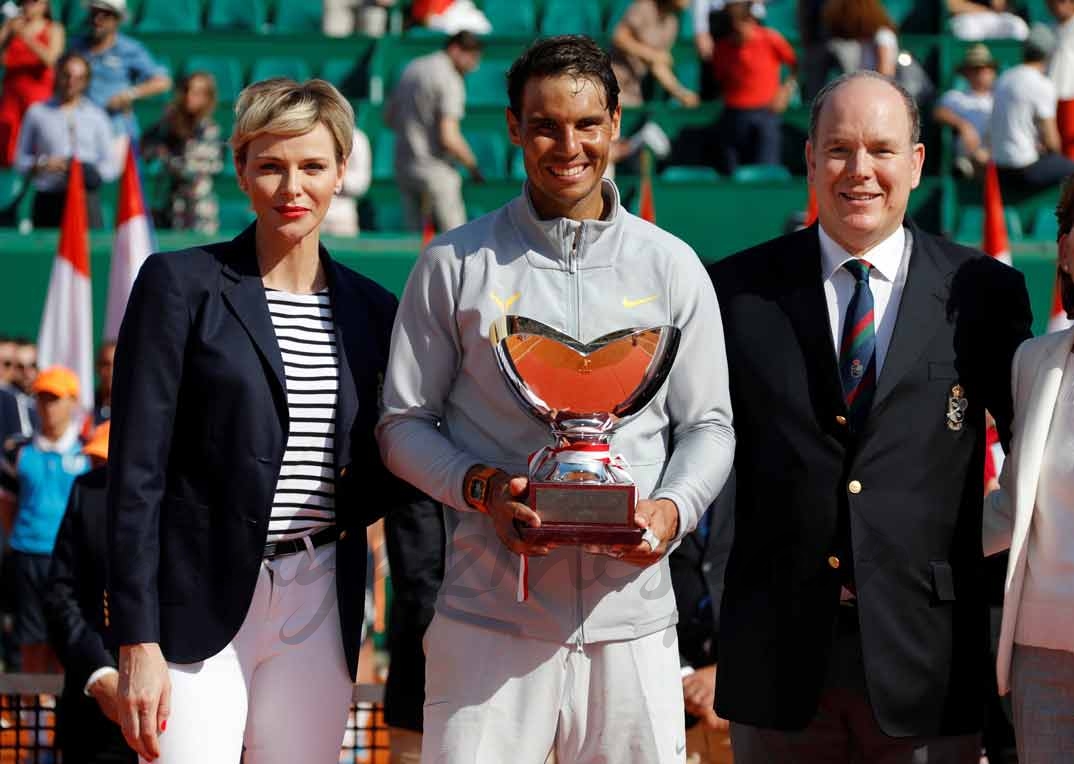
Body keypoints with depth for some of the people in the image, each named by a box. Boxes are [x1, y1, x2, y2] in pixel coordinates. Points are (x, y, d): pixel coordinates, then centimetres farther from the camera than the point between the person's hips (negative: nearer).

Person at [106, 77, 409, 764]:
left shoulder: (371, 310, 11)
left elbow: (392, 462, 20)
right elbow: (136, 470, -6)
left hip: (319, 604, 4)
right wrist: (137, 642, -12)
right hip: (201, 600, -4)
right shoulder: (180, 284, -2)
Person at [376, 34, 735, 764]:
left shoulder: (671, 266, 9)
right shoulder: (455, 265, 5)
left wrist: (673, 509, -9)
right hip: (490, 614, -1)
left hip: (631, 615, 1)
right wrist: (479, 486, -12)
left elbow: (709, 425, 12)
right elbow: (404, 422, 7)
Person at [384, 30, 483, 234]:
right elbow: (449, 138, -20)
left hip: (402, 166, 8)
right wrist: (473, 166, -8)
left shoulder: (412, 67, 11)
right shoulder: (450, 81, -15)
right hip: (434, 170, -8)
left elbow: (389, 116, 19)